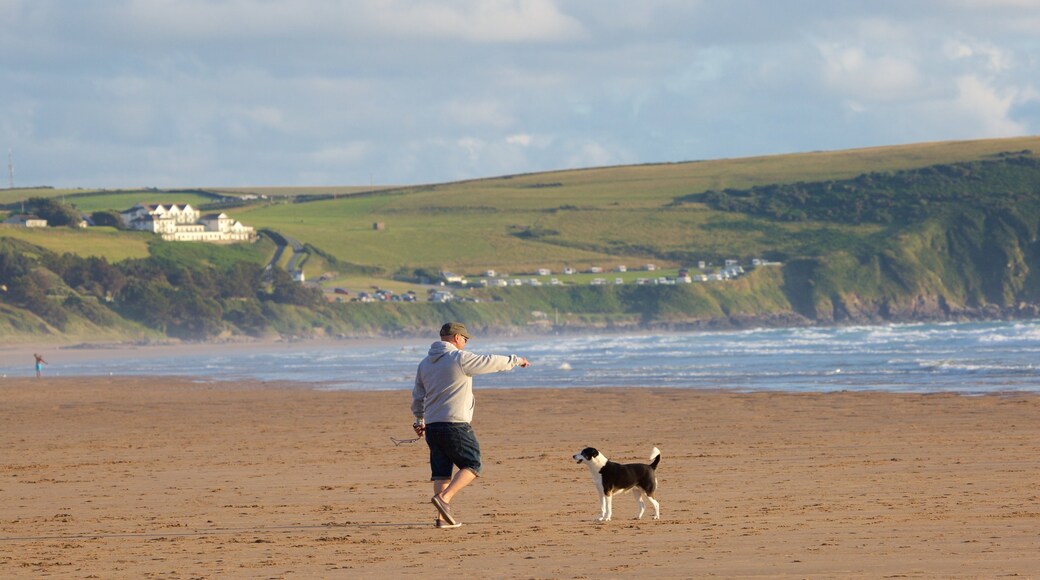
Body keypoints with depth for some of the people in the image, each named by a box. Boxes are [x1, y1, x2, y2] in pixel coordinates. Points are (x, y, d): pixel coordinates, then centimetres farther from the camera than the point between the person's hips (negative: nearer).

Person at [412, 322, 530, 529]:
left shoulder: (425, 364, 14)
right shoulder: (460, 358, -7)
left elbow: (418, 397, 23)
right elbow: (492, 362, 2)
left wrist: (419, 419, 36)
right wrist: (516, 360, 18)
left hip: (432, 426, 7)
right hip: (455, 424, -7)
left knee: (441, 471, 9)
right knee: (472, 465, 0)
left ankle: (442, 517, 4)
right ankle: (444, 498, -18)